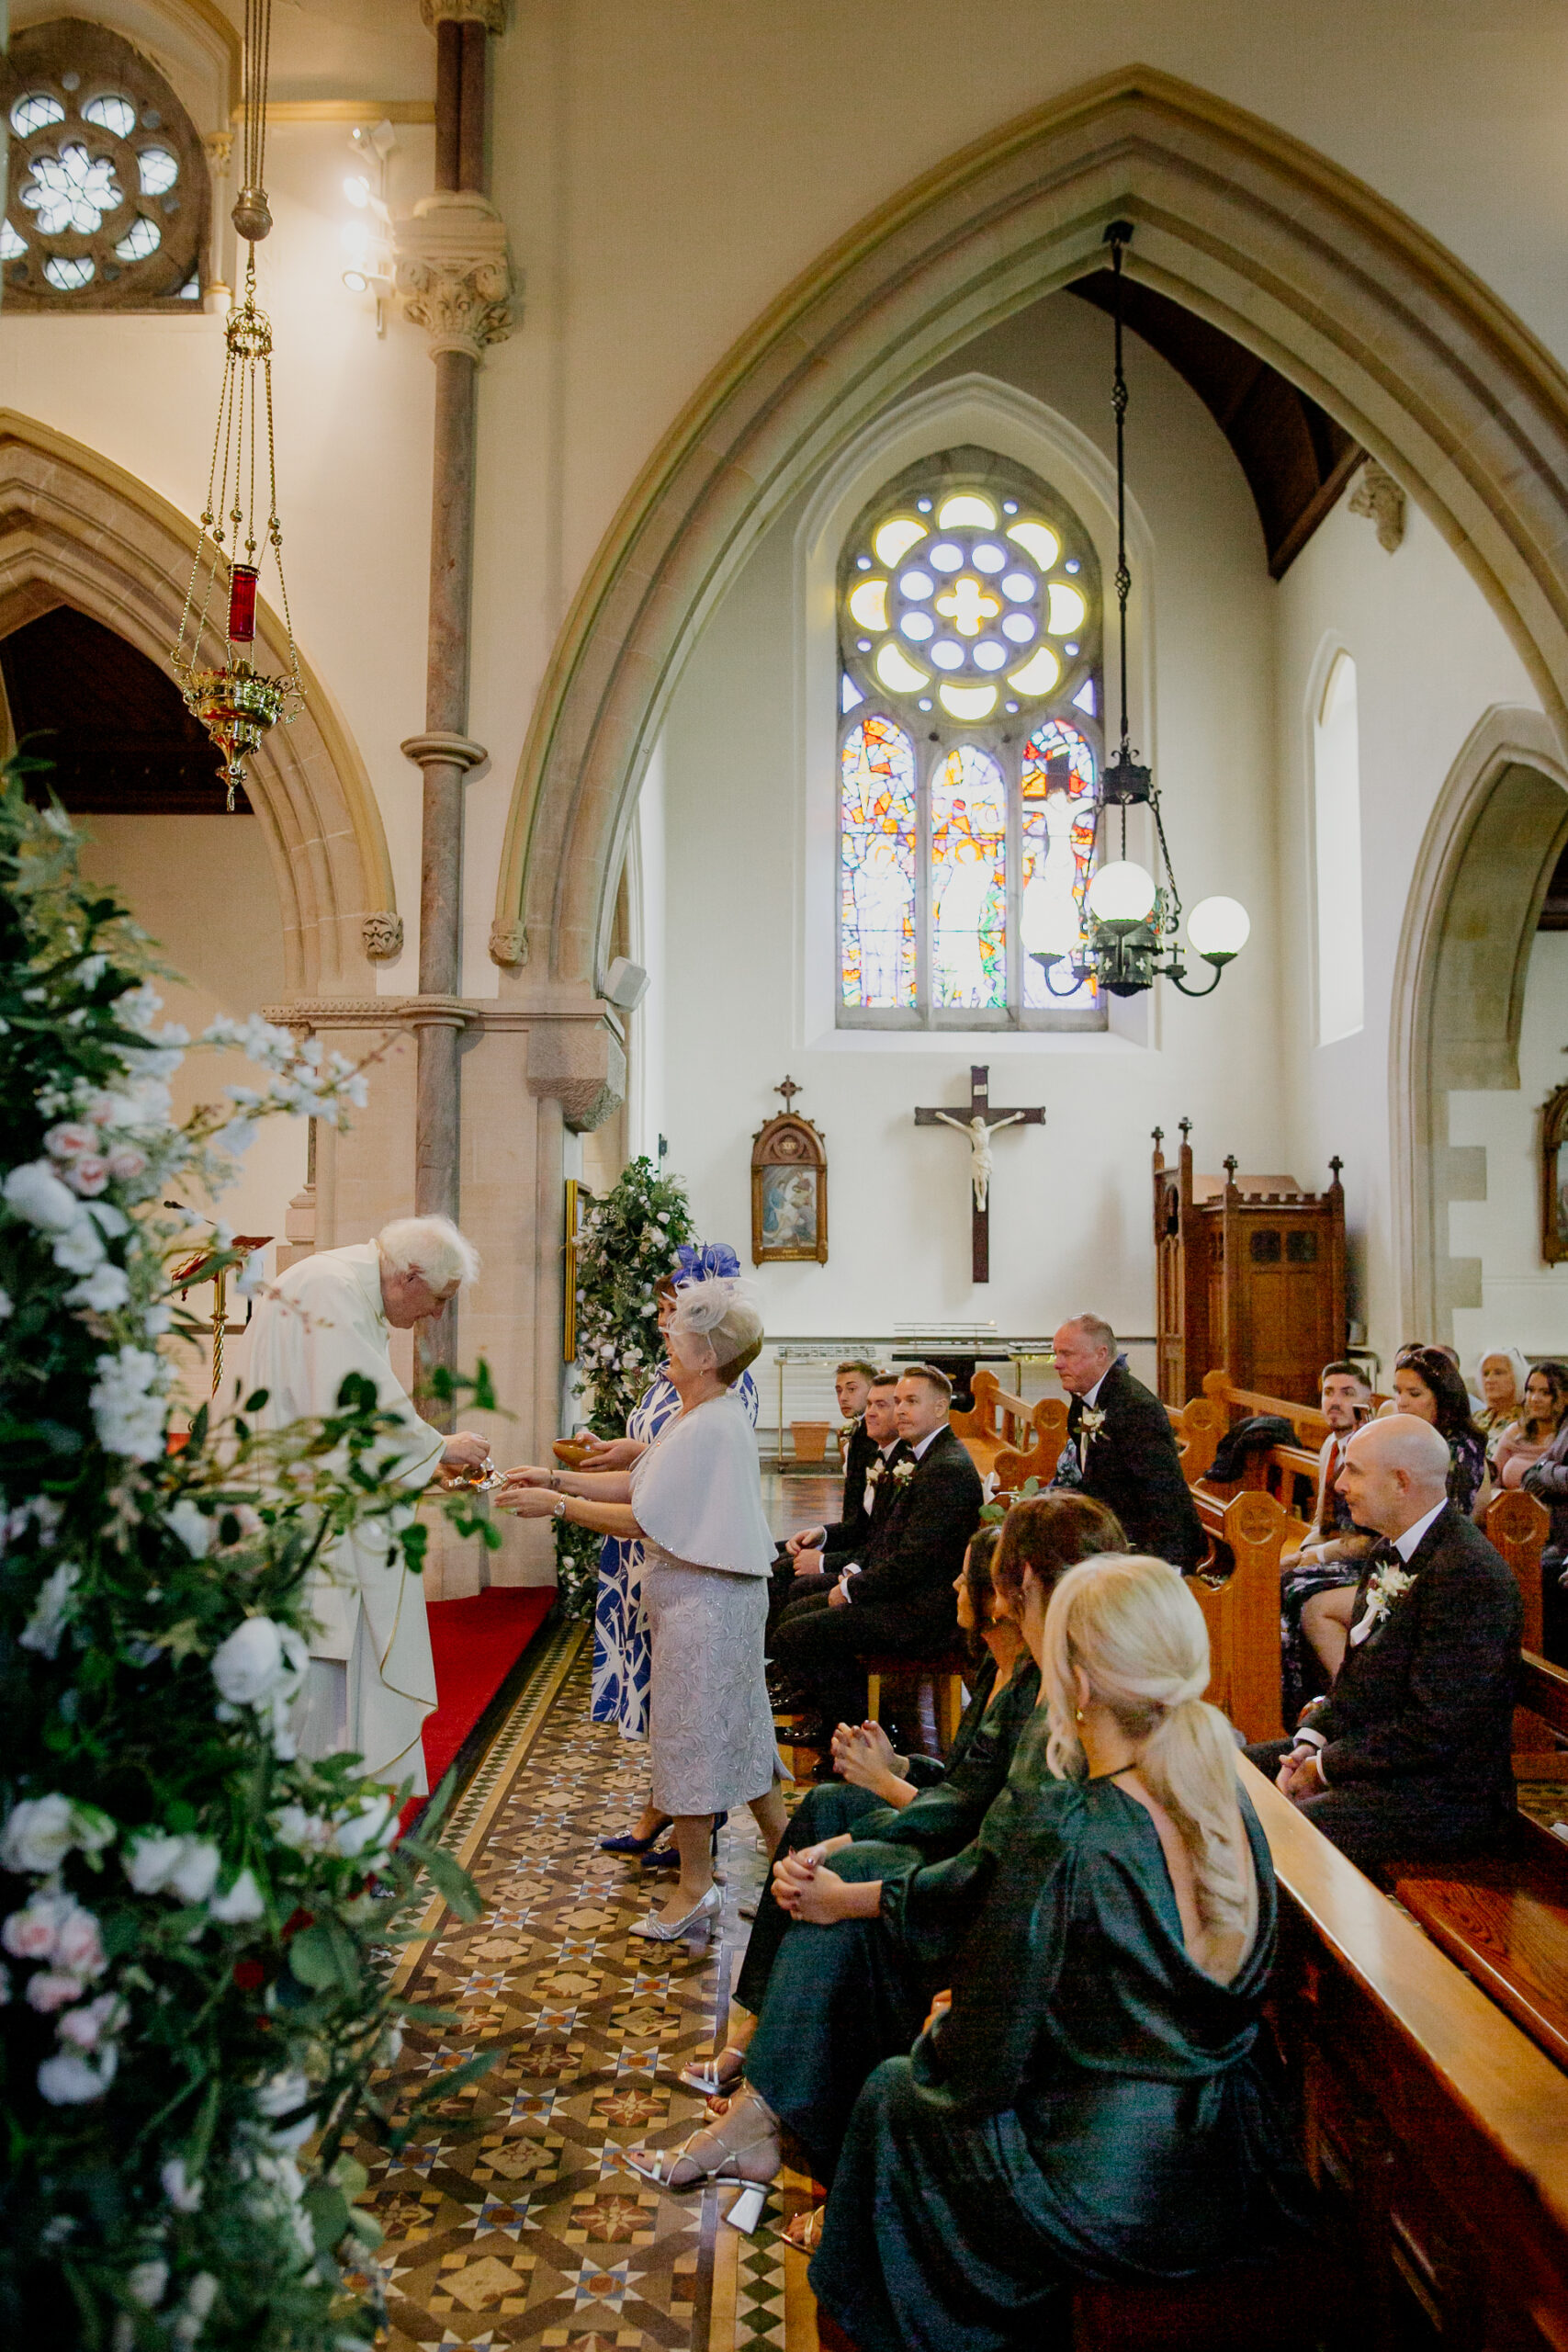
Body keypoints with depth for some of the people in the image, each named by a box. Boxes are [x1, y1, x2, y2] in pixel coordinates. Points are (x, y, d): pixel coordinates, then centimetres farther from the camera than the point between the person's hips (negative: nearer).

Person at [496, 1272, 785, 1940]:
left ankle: (695, 1886, 16)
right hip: (712, 1592, 10)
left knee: (691, 1732, 2)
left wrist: (556, 1505, -14)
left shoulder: (708, 1428, -23)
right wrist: (556, 1478, 6)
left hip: (703, 1600, -10)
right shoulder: (707, 1416, 10)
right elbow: (638, 1485, 12)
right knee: (735, 1727, 17)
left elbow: (642, 1519, -22)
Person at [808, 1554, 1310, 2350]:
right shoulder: (1227, 1803, -5)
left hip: (1116, 2198, -6)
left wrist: (938, 2036, 6)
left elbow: (981, 2067, -14)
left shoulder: (1059, 1836, -26)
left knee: (894, 2095, 18)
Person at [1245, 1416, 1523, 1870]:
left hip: (1443, 1794, -10)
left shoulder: (1468, 1576, -23)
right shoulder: (1388, 1552, 9)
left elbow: (1434, 1731, -24)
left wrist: (1325, 1766, -14)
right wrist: (1311, 1740, 0)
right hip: (1367, 1752, 10)